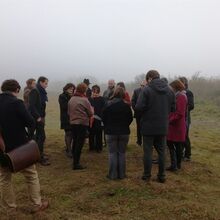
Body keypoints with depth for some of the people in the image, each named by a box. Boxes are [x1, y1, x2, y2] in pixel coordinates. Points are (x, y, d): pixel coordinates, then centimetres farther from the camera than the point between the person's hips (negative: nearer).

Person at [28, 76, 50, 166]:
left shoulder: (41, 92, 13)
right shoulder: (35, 91, -14)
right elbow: (32, 105, -20)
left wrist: (42, 116, 10)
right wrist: (38, 117, -19)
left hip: (40, 117, 9)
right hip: (36, 118, -9)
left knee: (38, 136, 15)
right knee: (42, 136, -7)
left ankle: (39, 154, 25)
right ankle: (40, 157, 0)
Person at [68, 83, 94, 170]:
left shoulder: (71, 99, 5)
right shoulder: (84, 100, -13)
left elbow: (69, 112, 11)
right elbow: (90, 113, -6)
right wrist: (91, 109, 13)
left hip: (72, 123, 6)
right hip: (82, 123, -6)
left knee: (75, 142, 17)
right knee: (80, 143, -1)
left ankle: (75, 161, 28)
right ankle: (76, 164, 1)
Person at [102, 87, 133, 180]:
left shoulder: (108, 105, -6)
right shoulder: (126, 106, -5)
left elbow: (104, 119, 0)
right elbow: (130, 119, 2)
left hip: (111, 132, -1)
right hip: (124, 132, 1)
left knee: (112, 153, 5)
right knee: (122, 153, 9)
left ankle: (113, 174, 7)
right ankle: (121, 174, 14)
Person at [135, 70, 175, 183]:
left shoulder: (146, 90, -13)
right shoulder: (169, 91, 3)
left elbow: (139, 107, -19)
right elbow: (173, 108, 6)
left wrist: (148, 109, 2)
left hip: (148, 127, -4)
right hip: (163, 127, 4)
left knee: (147, 151, 7)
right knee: (161, 151, 13)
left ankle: (147, 175, 16)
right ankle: (161, 176, 21)